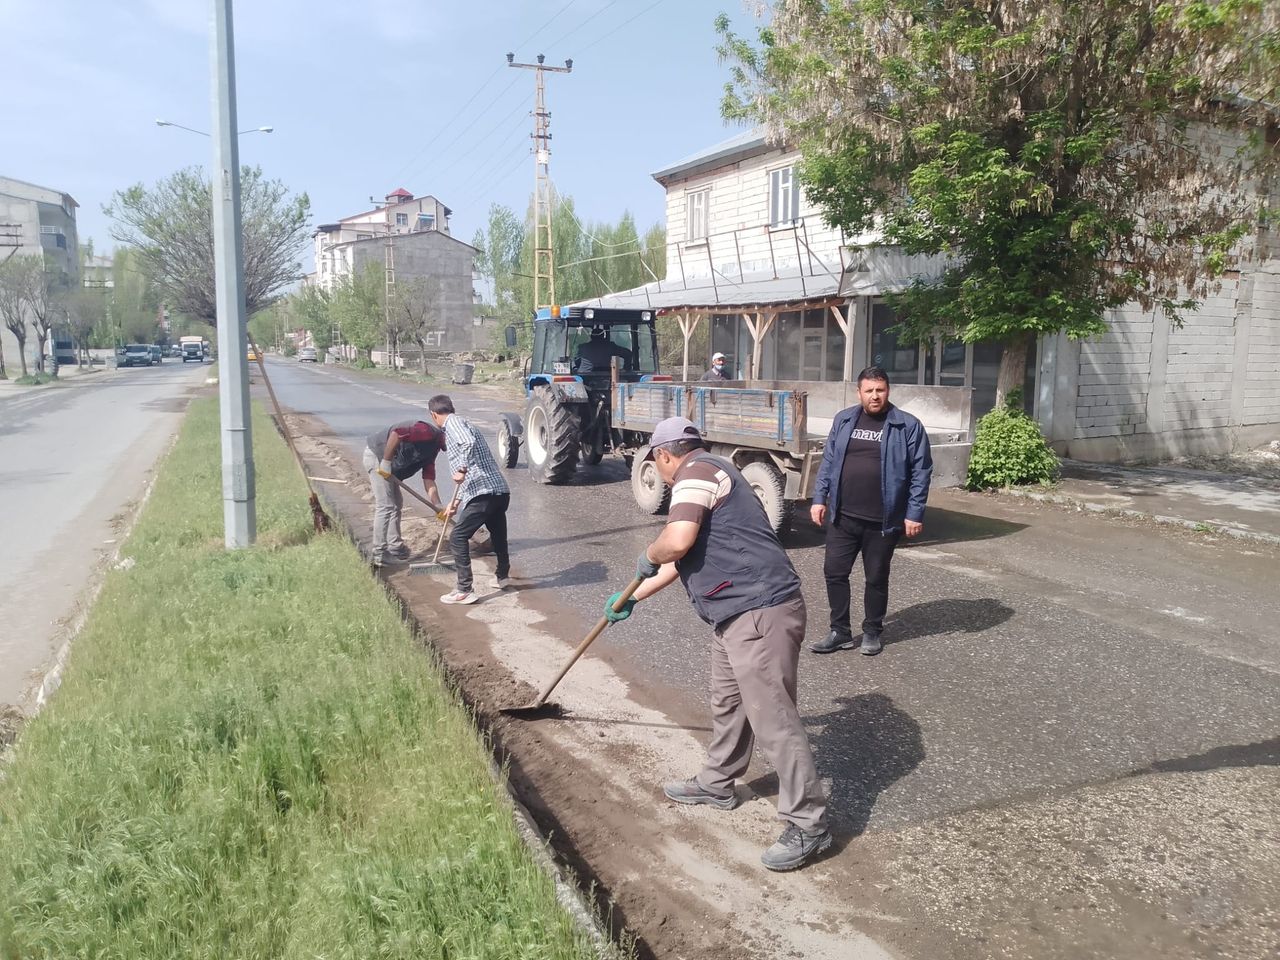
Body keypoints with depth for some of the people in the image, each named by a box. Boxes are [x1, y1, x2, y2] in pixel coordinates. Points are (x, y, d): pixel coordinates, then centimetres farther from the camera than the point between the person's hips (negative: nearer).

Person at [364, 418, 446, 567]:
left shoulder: (432, 448, 13)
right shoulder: (428, 432, -16)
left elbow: (429, 481, 9)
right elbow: (396, 433, -30)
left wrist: (438, 507, 0)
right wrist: (386, 462, -25)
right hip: (377, 455, -11)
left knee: (397, 503, 17)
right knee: (385, 506, -10)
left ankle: (395, 546, 26)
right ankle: (379, 554, -6)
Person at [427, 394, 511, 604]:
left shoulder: (453, 423, -2)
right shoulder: (459, 424, 27)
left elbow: (469, 443, -28)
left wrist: (462, 469, -20)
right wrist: (456, 502, 37)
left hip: (484, 493, -10)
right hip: (501, 491, 10)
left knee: (458, 538, -3)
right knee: (498, 535, 28)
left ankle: (465, 590, -3)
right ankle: (503, 576, 48)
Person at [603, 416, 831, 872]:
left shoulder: (696, 472, -10)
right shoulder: (709, 475, 23)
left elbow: (676, 543, -25)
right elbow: (683, 559, 33)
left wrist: (648, 556, -1)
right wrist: (633, 597, 42)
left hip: (759, 612, -11)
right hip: (737, 613, 11)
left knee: (772, 718, -7)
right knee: (727, 703, 23)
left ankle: (808, 824, 1)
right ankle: (717, 783, 41)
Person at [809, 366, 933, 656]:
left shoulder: (908, 426, -6)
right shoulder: (843, 420, 6)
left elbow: (921, 472, -6)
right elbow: (828, 462, 11)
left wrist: (914, 513, -10)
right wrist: (819, 499, 4)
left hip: (883, 521, -3)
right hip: (843, 516, 3)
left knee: (876, 578, 10)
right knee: (834, 572, 5)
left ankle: (872, 632, 27)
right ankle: (840, 632, 19)